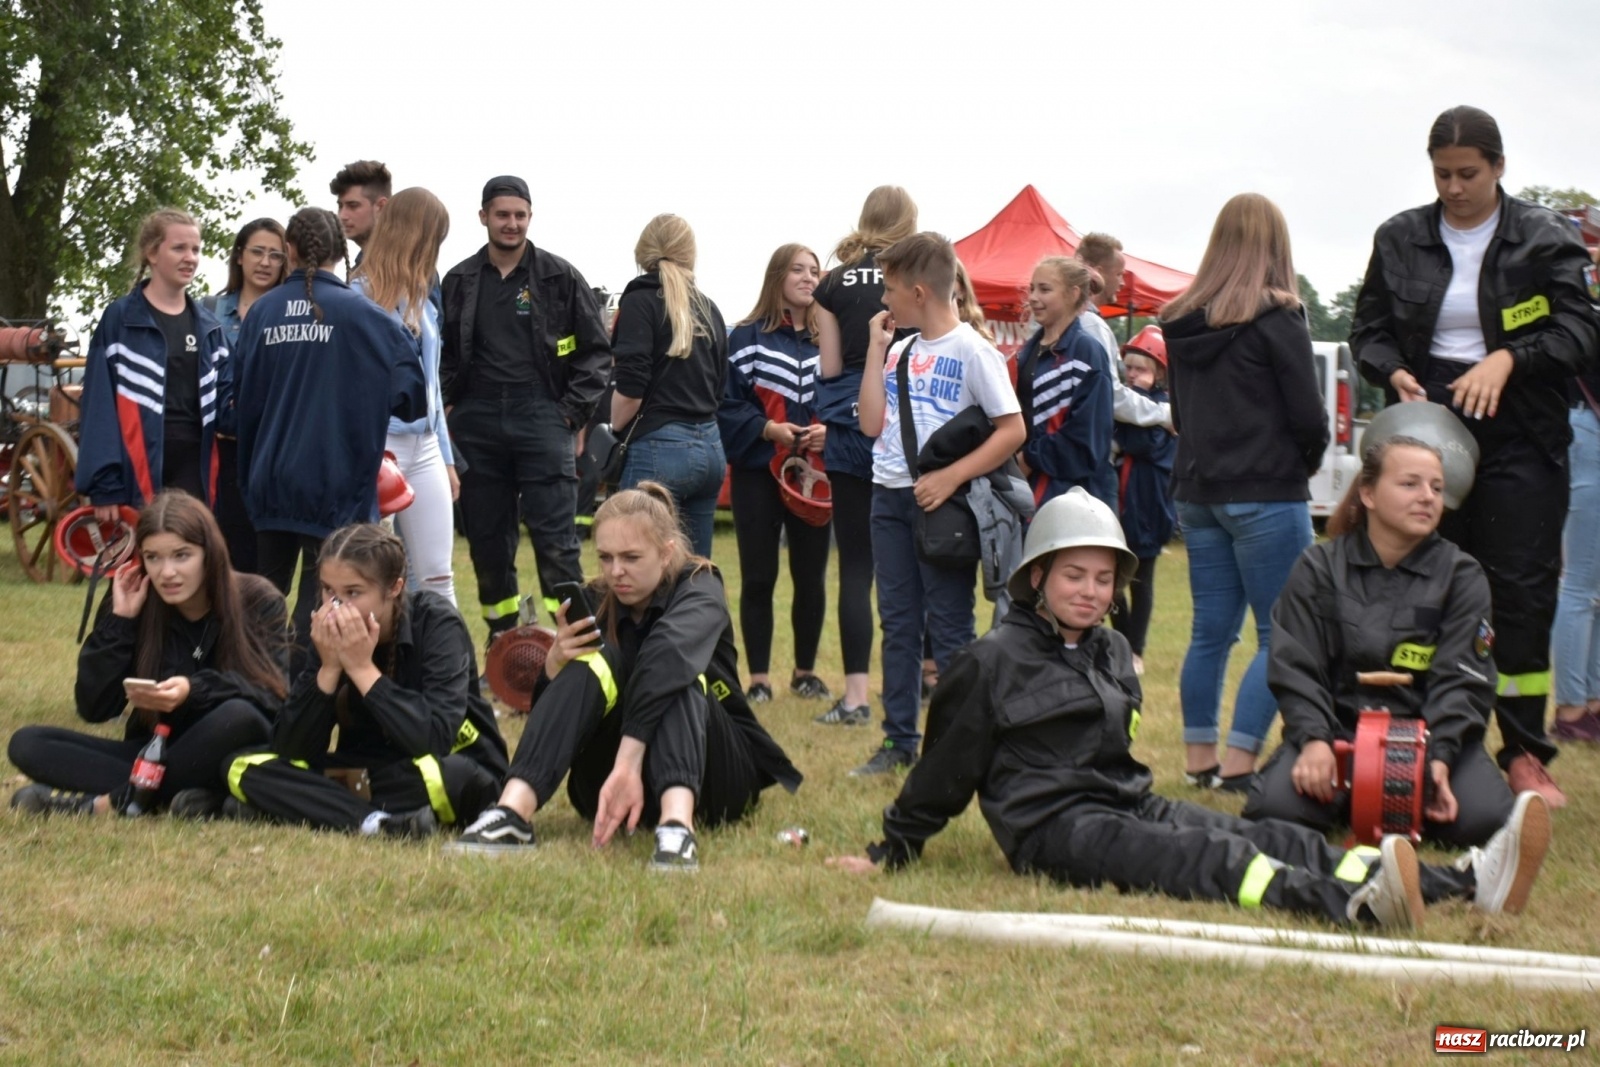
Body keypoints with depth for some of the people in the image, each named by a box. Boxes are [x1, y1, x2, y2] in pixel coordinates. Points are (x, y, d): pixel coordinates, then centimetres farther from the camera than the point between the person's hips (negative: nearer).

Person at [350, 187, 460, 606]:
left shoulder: (422, 299, 15)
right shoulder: (360, 295, -8)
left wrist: (446, 458, 19)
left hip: (424, 446, 7)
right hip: (376, 446, -7)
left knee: (436, 576, 4)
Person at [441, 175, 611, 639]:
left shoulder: (560, 277, 3)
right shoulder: (459, 282, 10)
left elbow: (597, 351, 5)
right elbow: (442, 354, 17)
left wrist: (574, 412, -3)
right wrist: (448, 406, 3)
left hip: (543, 421, -3)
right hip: (477, 423, 3)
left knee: (555, 540, -6)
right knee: (486, 539, 8)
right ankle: (501, 636, 17)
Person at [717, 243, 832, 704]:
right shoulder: (746, 338, -2)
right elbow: (727, 405, -6)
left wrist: (830, 430, -9)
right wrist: (767, 429, -18)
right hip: (758, 472, -3)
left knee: (811, 576, 8)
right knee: (758, 578, 1)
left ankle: (805, 672, 21)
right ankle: (758, 679, 7)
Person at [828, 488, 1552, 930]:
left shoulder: (1111, 652, 19)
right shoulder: (994, 660, -2)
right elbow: (947, 766, 4)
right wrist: (893, 852, 8)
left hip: (1126, 805, 6)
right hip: (1053, 823, -6)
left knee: (1273, 839, -16)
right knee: (1202, 856, -33)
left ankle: (1469, 883, -35)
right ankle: (1354, 906, -60)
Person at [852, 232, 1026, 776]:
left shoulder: (972, 350, -9)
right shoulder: (901, 351, 11)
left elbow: (1013, 430, -12)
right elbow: (872, 423, 2)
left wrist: (951, 477, -19)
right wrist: (876, 347, 3)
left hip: (940, 501, -7)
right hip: (890, 498, 7)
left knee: (948, 627, -2)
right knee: (897, 624, 10)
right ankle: (899, 740, 17)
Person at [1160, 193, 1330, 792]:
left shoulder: (1182, 321, 7)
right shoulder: (1275, 317, -11)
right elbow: (1308, 414, -10)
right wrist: (1307, 463, 8)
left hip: (1197, 490, 7)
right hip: (1265, 494, -6)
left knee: (1211, 630, 13)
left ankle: (1198, 760, 16)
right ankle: (1237, 764, -6)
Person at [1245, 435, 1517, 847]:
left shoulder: (1461, 576, 4)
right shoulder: (1319, 568, 5)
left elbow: (1461, 678, -6)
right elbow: (1294, 667, -3)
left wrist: (1439, 755, -24)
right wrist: (1314, 740, -22)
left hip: (1428, 731, 0)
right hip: (1337, 726, 0)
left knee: (1481, 819, -28)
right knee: (1275, 809, -28)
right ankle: (1349, 797, 6)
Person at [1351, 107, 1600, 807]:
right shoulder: (1399, 240, 7)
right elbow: (1369, 330, 11)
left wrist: (1507, 359, -22)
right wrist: (1395, 375, -10)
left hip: (1517, 434, -2)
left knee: (1521, 592, -3)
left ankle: (1525, 755, 4)